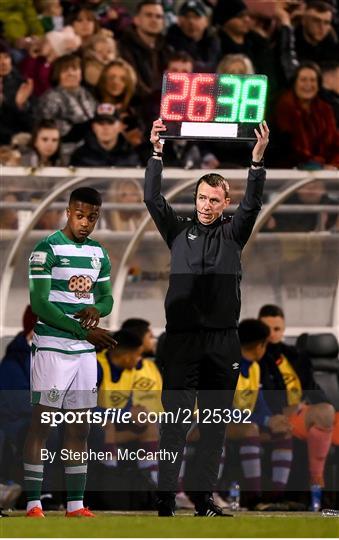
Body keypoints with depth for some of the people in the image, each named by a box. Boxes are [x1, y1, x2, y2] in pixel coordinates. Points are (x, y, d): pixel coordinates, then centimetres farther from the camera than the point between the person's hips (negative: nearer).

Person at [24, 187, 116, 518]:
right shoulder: (47, 249, -8)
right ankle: (33, 505, -5)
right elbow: (39, 304, -14)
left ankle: (75, 505, 11)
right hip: (52, 349, -7)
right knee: (41, 424, -5)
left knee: (79, 429, 7)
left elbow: (107, 296, 20)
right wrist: (84, 331, -17)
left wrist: (96, 308, -5)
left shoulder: (98, 253, 13)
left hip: (85, 352, 7)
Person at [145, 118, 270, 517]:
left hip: (222, 340, 1)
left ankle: (204, 498, 4)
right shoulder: (179, 231, 11)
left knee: (215, 423, 2)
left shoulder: (232, 234, 11)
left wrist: (257, 160, -15)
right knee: (175, 420, -6)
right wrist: (156, 153, -7)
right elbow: (153, 199, 2)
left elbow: (252, 205, -3)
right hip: (181, 337, -1)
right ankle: (165, 499, -9)